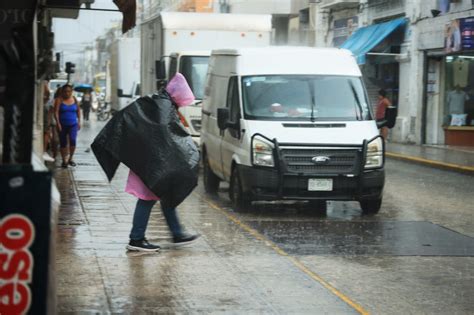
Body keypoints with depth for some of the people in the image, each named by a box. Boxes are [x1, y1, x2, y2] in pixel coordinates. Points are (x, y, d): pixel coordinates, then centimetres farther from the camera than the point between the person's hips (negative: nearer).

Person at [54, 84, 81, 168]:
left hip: (73, 124, 1)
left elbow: (78, 110, 15)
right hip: (62, 125, -1)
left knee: (72, 140, -17)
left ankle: (70, 158, 1)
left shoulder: (74, 99, 5)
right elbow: (56, 112, -9)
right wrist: (58, 123, -16)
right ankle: (64, 161, 16)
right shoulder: (59, 100, -4)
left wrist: (79, 121, 10)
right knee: (63, 143, 4)